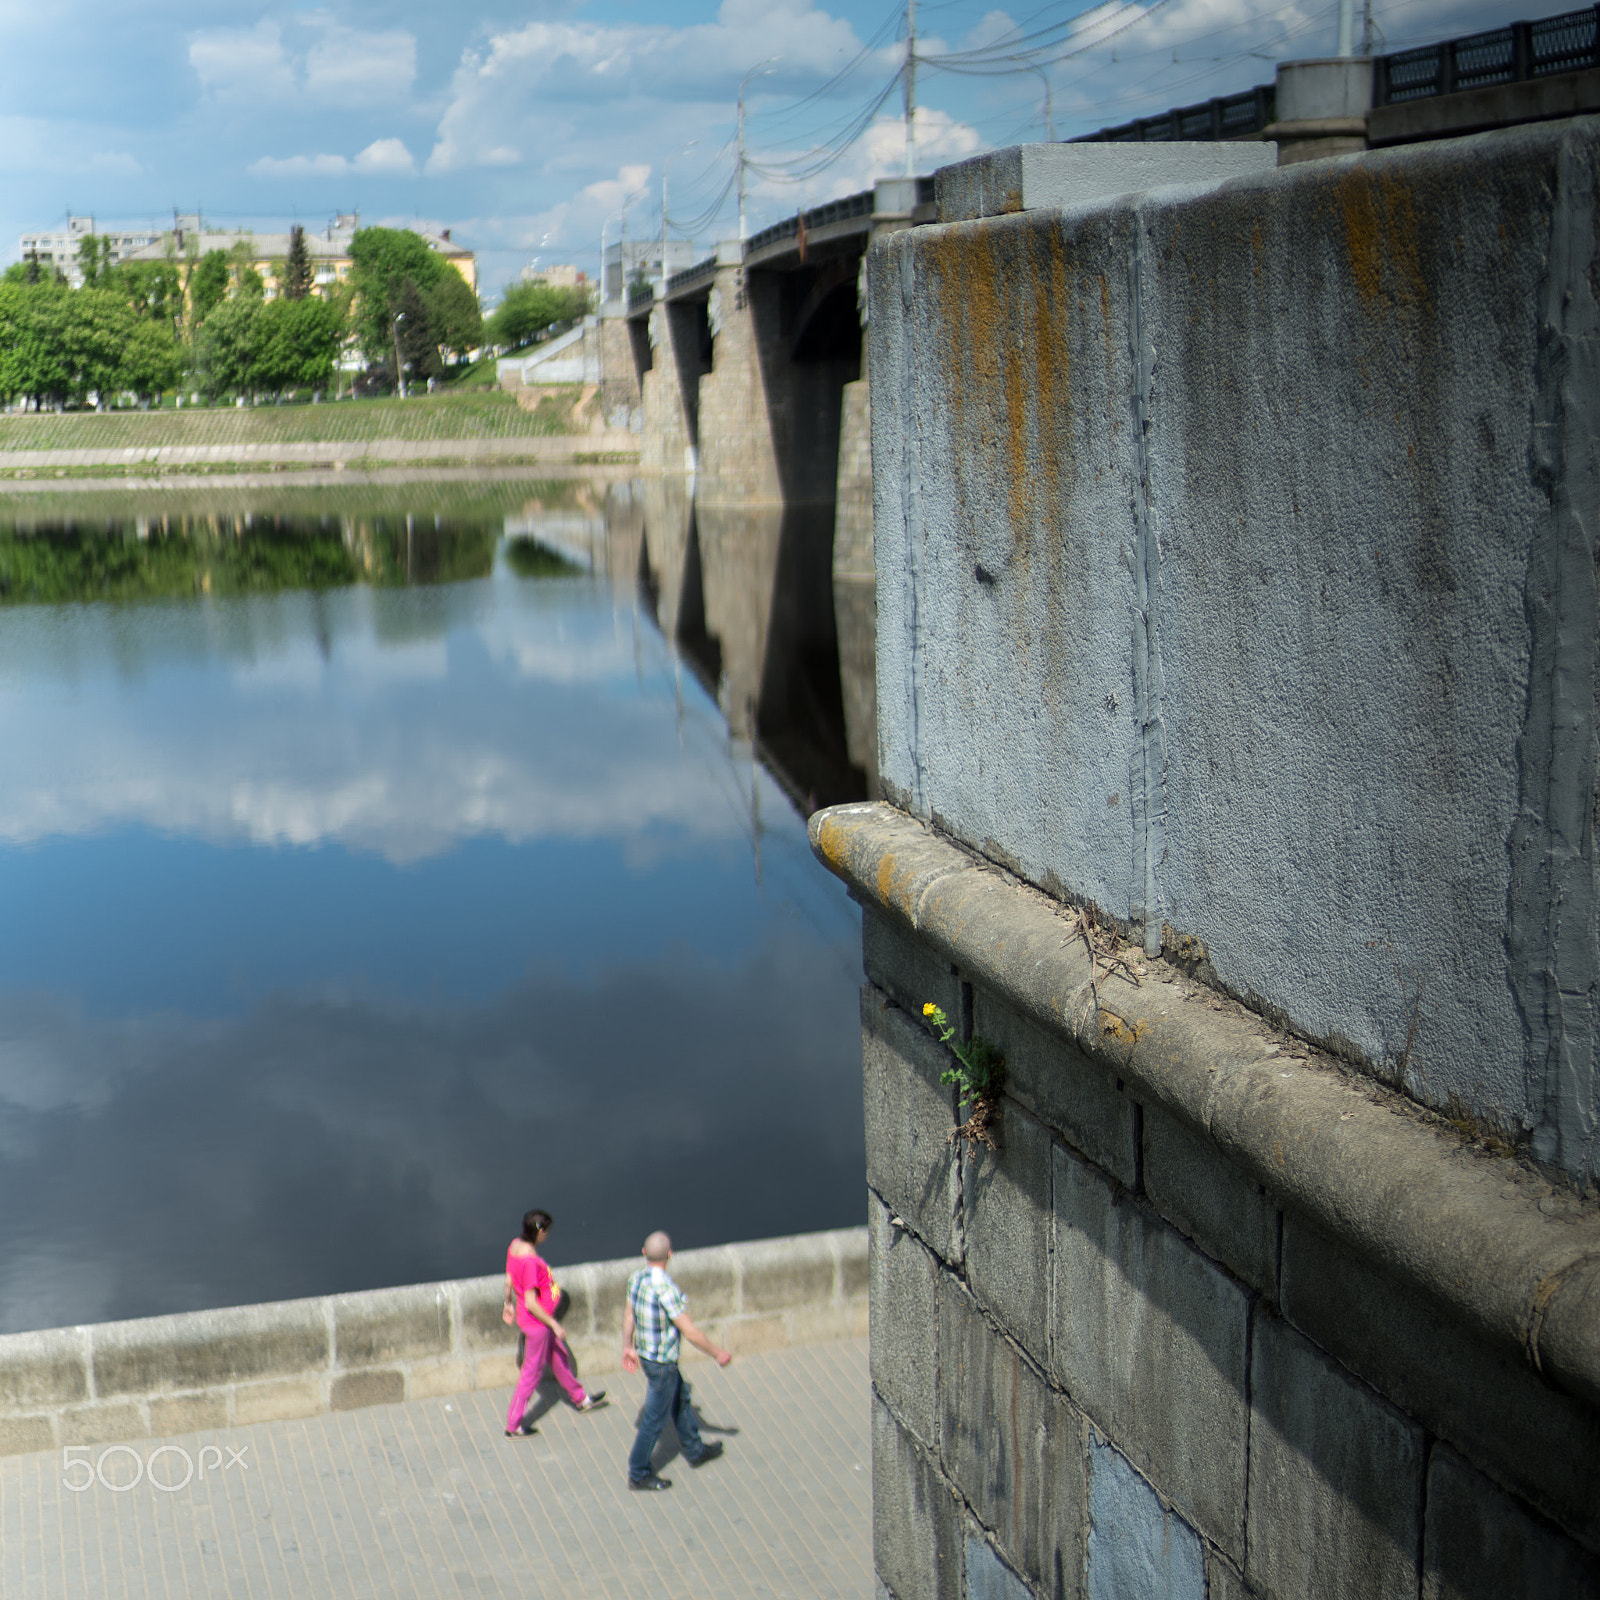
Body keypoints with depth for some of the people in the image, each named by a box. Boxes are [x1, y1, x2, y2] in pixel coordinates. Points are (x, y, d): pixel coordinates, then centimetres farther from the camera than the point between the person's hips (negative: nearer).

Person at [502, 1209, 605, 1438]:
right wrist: (555, 1325, -20)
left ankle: (580, 1398, 48)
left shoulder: (515, 1245, -7)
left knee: (559, 1357, 27)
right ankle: (513, 1425, 23)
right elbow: (531, 1303, -30)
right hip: (537, 1323, -9)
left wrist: (509, 1303, 24)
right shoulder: (531, 1261, -34)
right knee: (532, 1373, 9)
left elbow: (509, 1281, 7)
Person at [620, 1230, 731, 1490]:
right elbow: (689, 1332, -25)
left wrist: (628, 1347, 22)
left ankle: (695, 1451, 43)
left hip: (644, 1353, 8)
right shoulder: (665, 1288, -31)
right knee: (654, 1420, 8)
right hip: (662, 1363, -8)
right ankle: (638, 1475, 21)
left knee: (681, 1400, 26)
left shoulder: (636, 1278, -6)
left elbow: (628, 1314, 8)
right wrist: (718, 1353, -12)